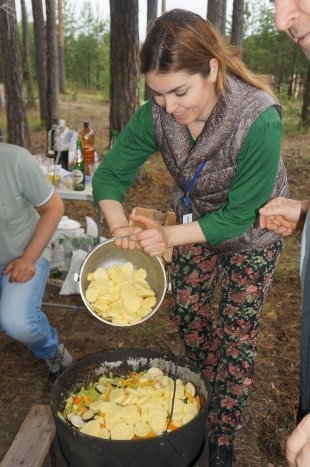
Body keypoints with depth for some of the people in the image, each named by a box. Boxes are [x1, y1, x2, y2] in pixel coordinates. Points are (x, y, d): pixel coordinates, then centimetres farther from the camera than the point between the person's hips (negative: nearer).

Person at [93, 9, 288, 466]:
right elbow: (109, 175, -15)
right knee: (188, 312, 14)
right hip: (194, 222, 5)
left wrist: (170, 235, -37)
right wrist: (120, 226, -34)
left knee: (236, 332, 3)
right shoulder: (155, 115, -23)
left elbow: (240, 216, -29)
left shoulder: (260, 120, -36)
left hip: (251, 235, -4)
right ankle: (209, 395, 42)